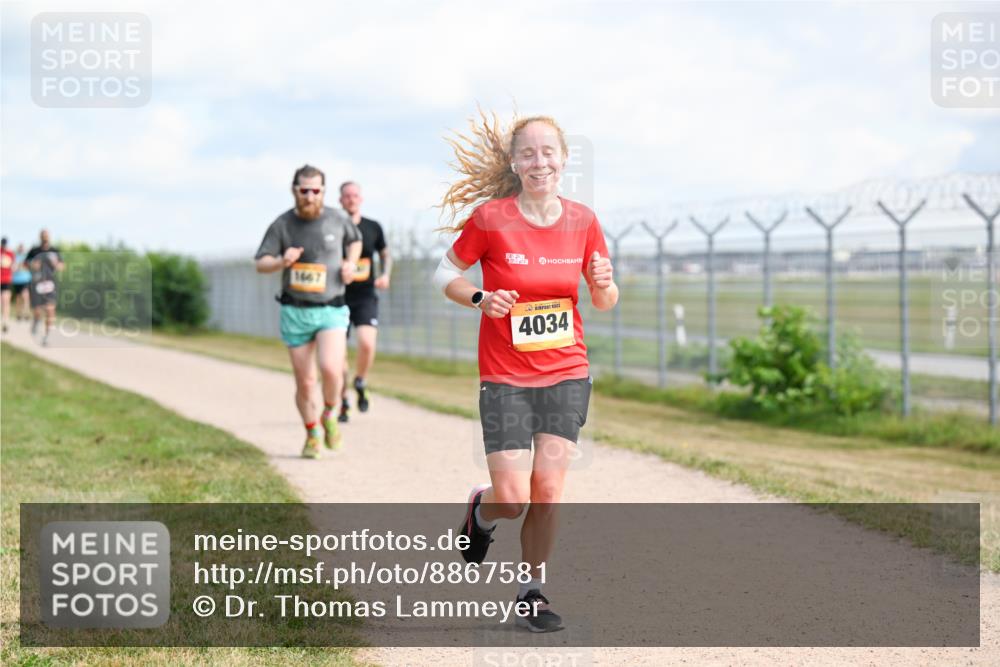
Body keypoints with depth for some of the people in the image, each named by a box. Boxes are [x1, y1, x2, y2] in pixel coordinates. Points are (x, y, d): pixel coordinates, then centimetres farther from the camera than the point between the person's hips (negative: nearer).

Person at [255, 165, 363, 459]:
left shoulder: (338, 220, 0)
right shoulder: (282, 225, -4)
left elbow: (355, 241, 21)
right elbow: (261, 264, -1)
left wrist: (351, 263, 1)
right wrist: (282, 262, -23)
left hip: (331, 310, 0)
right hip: (295, 313, 0)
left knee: (331, 369, -22)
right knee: (305, 382, 4)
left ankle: (329, 415, 7)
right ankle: (312, 435, 26)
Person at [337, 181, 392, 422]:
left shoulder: (373, 228, 5)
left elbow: (385, 254, 21)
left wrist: (385, 275, 4)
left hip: (365, 297, 0)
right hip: (339, 297, 0)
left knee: (367, 343, -22)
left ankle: (361, 383, 7)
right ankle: (342, 402, 19)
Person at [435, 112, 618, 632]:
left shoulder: (582, 221, 0)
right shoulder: (490, 218, -9)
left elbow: (605, 302, 9)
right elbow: (445, 273, 2)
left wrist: (603, 284, -14)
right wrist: (480, 299, -17)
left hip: (567, 374, 2)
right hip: (505, 378, -2)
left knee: (548, 489, -4)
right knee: (513, 498, -7)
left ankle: (532, 593, 15)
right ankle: (480, 512, 30)